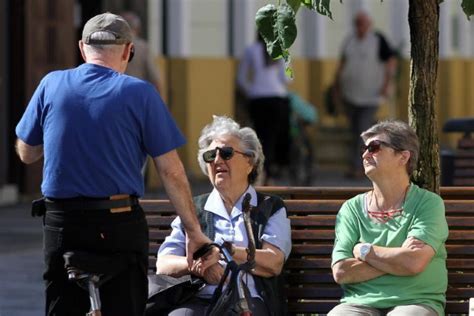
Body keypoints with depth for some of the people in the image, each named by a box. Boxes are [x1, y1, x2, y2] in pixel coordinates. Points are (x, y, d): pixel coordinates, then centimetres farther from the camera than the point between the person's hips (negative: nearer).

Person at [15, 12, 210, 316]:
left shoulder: (51, 85, 1)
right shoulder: (139, 93, -5)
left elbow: (26, 153, 13)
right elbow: (171, 172, -6)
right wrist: (194, 232, 0)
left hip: (61, 223, 2)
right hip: (120, 223, -2)